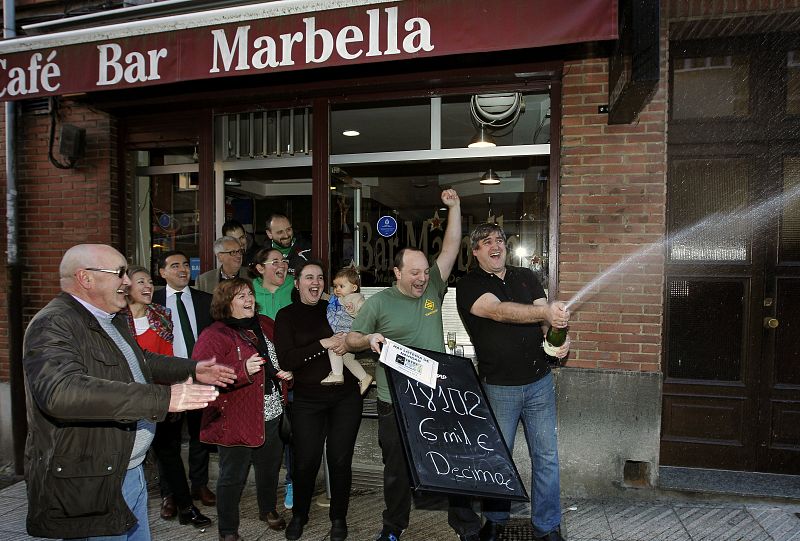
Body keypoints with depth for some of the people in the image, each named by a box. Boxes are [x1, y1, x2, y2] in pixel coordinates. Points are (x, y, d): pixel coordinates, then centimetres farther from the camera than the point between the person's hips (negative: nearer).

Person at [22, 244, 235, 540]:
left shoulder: (113, 322, 10)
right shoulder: (53, 325, -21)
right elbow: (61, 391, -37)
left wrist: (192, 369, 17)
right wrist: (162, 398, -40)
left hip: (132, 469, 9)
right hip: (90, 487, -9)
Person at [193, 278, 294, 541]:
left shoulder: (266, 325, 7)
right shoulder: (214, 335, -13)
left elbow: (279, 357, 22)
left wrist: (285, 372, 3)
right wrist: (243, 371, -31)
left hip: (272, 415, 6)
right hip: (237, 419, -6)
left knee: (270, 468, 22)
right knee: (233, 477, 10)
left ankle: (268, 510, 47)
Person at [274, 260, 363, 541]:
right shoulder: (286, 315, 0)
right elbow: (285, 361, -11)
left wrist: (347, 343, -12)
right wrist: (323, 344, -18)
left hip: (345, 395, 1)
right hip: (308, 399, -1)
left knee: (340, 459, 7)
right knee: (306, 460, 5)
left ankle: (339, 518, 31)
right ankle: (299, 515, 34)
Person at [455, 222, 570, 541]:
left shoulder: (526, 277, 9)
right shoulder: (469, 285, -6)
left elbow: (546, 320, 2)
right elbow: (498, 311, -25)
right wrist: (546, 312, -36)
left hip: (539, 382, 4)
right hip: (498, 388, -3)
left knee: (546, 457, 11)